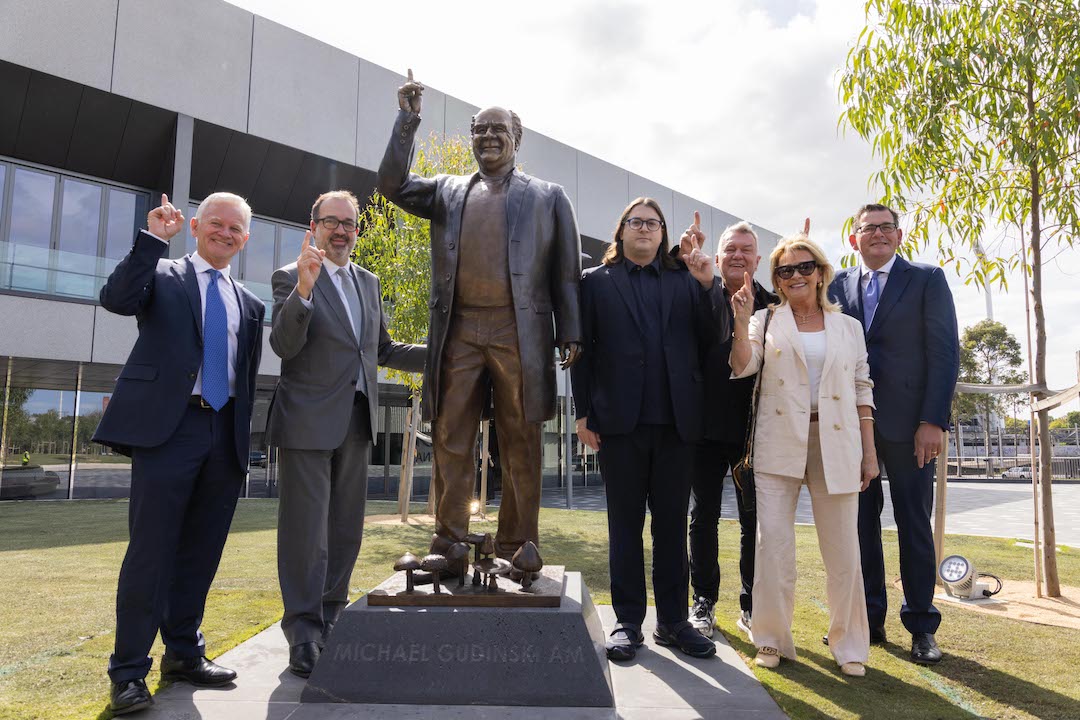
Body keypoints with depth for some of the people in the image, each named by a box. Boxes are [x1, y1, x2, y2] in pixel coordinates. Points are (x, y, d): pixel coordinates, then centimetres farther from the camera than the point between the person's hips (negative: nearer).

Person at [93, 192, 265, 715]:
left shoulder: (249, 304, 18)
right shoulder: (162, 275, 7)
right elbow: (116, 299, -14)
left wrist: (243, 437, 13)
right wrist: (153, 238, -17)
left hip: (225, 435, 5)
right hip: (168, 426, -4)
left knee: (201, 550, 11)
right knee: (151, 549, -3)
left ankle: (184, 653, 25)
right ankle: (128, 671, 8)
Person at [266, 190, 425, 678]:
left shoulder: (368, 283, 15)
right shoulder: (291, 278, -4)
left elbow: (382, 350, 20)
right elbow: (284, 345, -16)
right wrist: (303, 289, -30)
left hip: (357, 419, 6)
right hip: (309, 419, -6)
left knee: (346, 528, 14)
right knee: (306, 527, -2)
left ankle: (331, 614, 29)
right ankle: (304, 630, 9)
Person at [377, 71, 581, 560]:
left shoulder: (548, 196, 12)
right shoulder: (448, 190, 20)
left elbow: (567, 272, 7)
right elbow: (393, 185, 10)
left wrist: (570, 335, -1)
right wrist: (408, 119, 6)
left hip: (520, 332, -2)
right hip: (459, 331, 2)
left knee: (521, 444, 2)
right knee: (450, 440, 2)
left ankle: (516, 550, 11)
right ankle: (449, 545, 11)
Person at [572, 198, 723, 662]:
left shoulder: (684, 280, 13)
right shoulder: (596, 281, 7)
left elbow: (712, 333, 3)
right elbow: (583, 350, 2)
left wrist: (708, 285, -11)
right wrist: (584, 413, -4)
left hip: (676, 420, 2)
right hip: (621, 420, -2)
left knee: (672, 523, 9)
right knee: (625, 523, 7)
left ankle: (672, 621, 20)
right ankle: (628, 623, 16)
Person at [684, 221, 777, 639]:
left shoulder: (773, 304, 6)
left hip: (755, 427, 1)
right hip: (708, 423, -1)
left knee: (755, 519, 9)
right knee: (704, 515, 8)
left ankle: (751, 607, 23)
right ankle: (703, 603, 22)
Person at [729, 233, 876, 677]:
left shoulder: (847, 326, 14)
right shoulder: (766, 321, 10)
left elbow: (862, 390, 12)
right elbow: (743, 367, -4)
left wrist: (869, 451, 6)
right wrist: (741, 322, -15)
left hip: (836, 444, 1)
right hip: (779, 443, -1)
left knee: (843, 548, 3)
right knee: (773, 541, -3)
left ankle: (848, 645, 18)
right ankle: (772, 639, 11)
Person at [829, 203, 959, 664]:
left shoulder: (927, 280, 4)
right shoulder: (837, 286, 11)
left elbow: (945, 351, -3)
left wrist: (933, 421, -11)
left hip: (908, 423, -2)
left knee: (914, 523, 4)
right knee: (861, 522, 8)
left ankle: (921, 626, 17)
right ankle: (869, 619, 19)